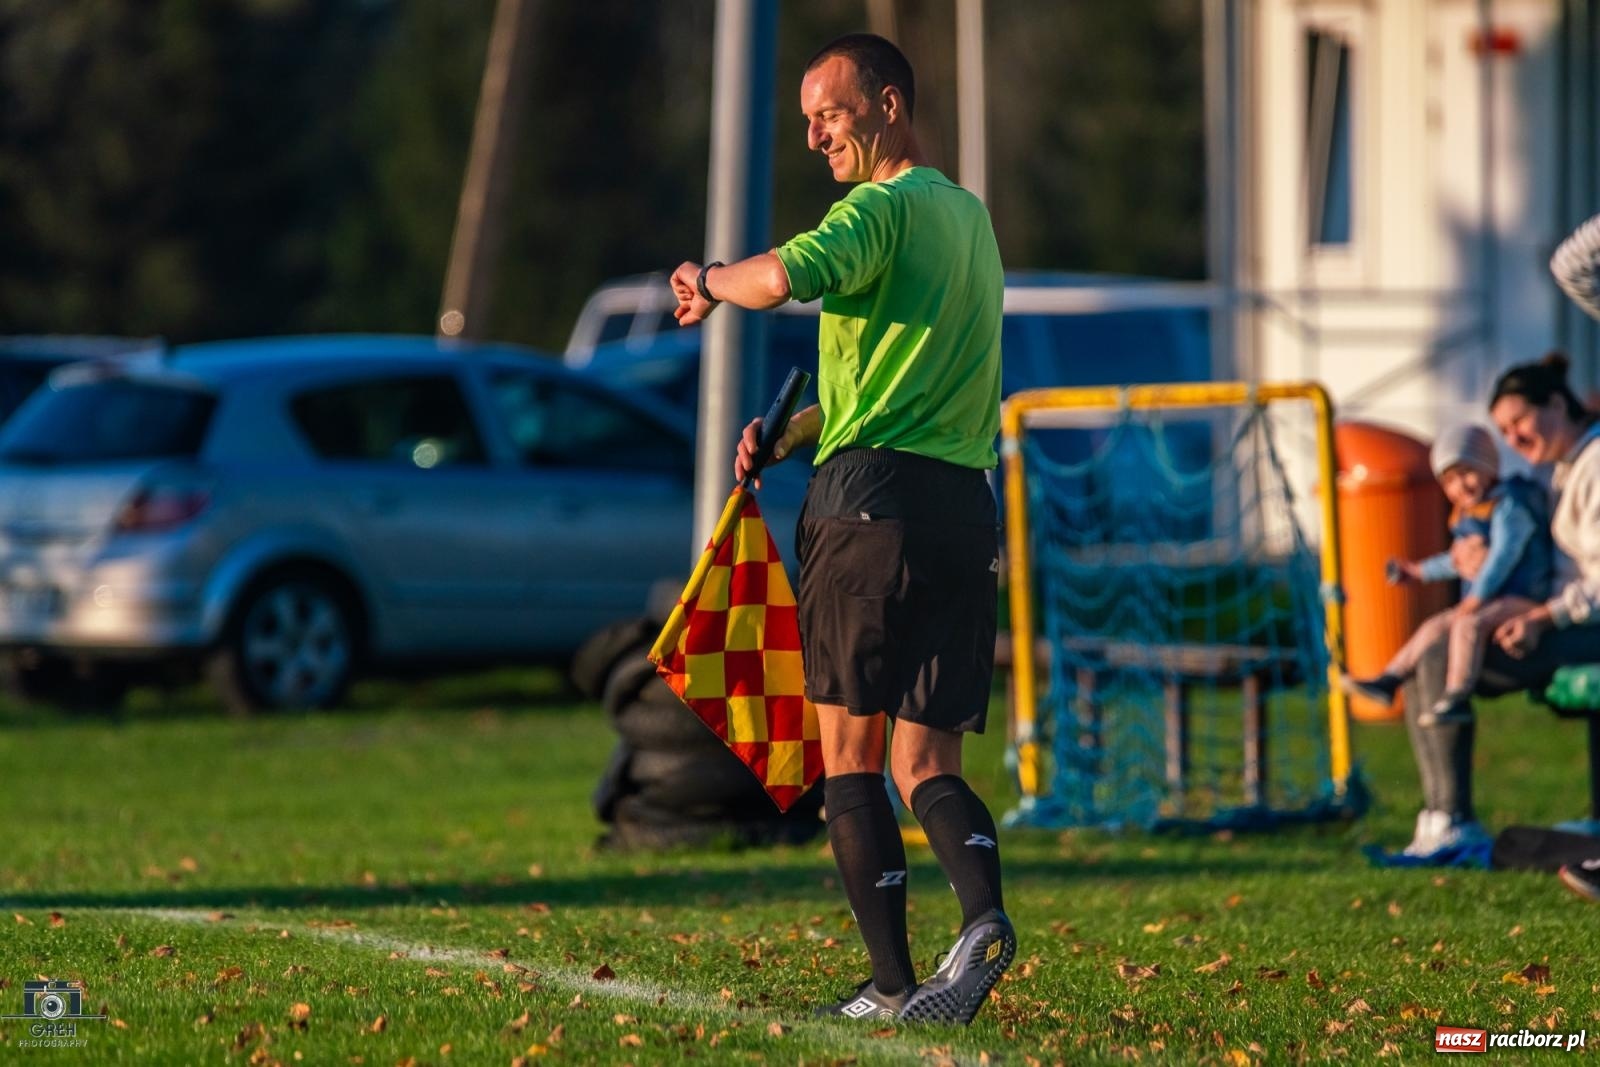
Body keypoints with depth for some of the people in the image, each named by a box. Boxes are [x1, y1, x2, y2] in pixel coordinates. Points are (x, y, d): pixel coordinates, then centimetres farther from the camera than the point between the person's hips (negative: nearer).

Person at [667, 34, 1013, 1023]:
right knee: (926, 762, 6)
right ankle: (985, 910, -21)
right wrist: (792, 432, 19)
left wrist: (711, 282, -9)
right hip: (966, 506, 7)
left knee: (851, 755, 2)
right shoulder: (969, 214, 21)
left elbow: (787, 276, -29)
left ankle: (892, 981, -2)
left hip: (873, 500, -7)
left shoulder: (884, 207, -8)